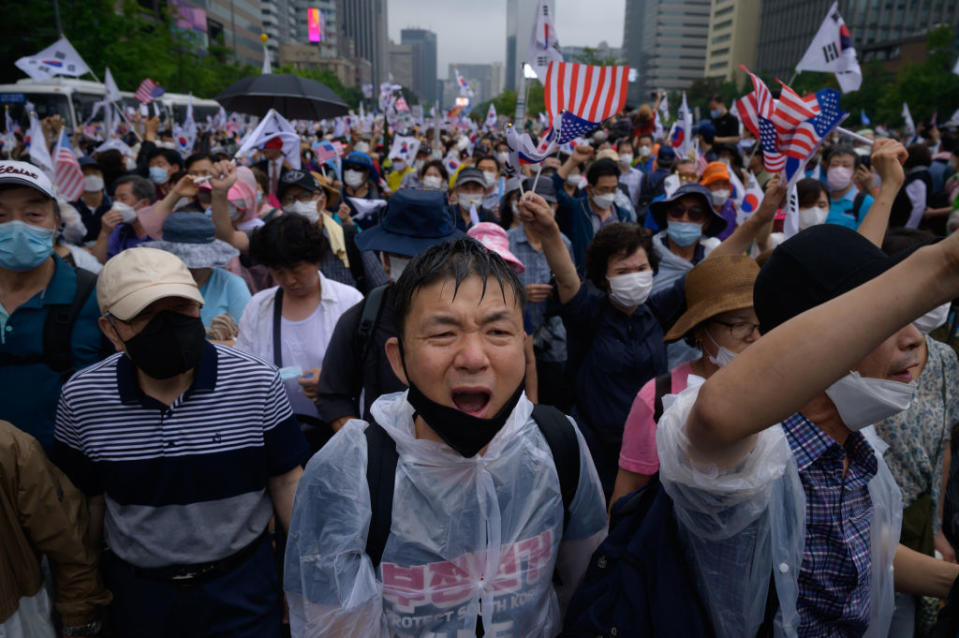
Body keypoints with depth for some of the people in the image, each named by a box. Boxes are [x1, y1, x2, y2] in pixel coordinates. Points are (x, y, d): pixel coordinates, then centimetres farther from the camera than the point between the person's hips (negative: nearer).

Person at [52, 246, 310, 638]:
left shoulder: (258, 384, -17)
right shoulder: (81, 399, -11)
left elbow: (286, 481, -7)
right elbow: (89, 501, 2)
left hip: (243, 586, -2)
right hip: (137, 592, 2)